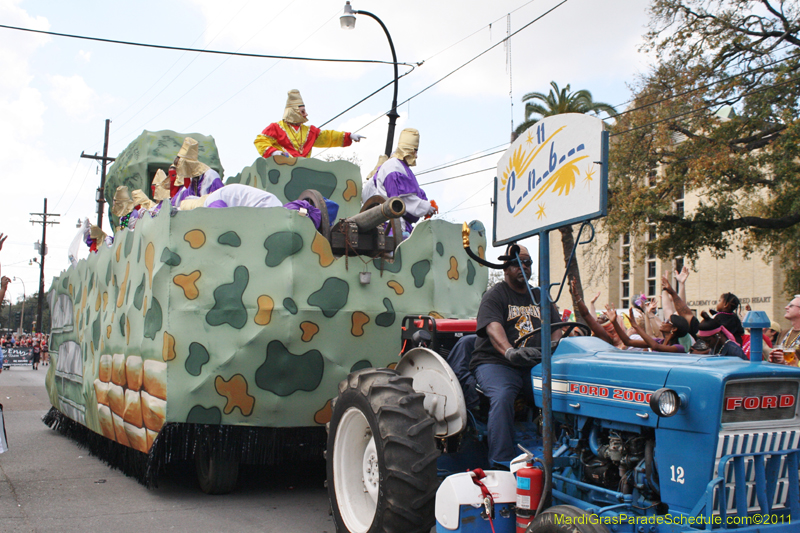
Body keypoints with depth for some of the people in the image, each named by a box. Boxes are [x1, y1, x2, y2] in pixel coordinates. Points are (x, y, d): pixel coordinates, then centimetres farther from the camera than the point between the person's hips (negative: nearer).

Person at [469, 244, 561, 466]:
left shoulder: (540, 297, 22)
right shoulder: (494, 296, 2)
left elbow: (556, 327, 12)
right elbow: (493, 327, -17)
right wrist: (510, 352, -37)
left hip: (533, 365, 5)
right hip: (495, 362, -4)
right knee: (502, 396, -34)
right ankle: (501, 463, -32)